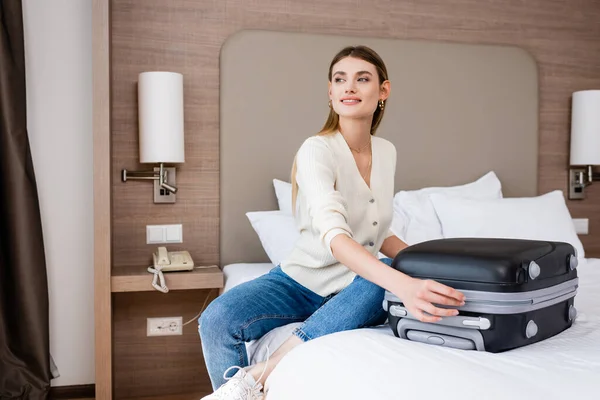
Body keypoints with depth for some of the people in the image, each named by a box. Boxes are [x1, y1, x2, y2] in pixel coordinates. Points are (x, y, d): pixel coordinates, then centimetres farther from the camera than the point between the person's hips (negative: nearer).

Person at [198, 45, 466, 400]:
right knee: (217, 319, -30)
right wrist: (403, 284, -51)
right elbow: (334, 236, -35)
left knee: (388, 278, -33)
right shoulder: (317, 150, -17)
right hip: (303, 280, -4)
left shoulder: (387, 152, 3)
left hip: (359, 284, 4)